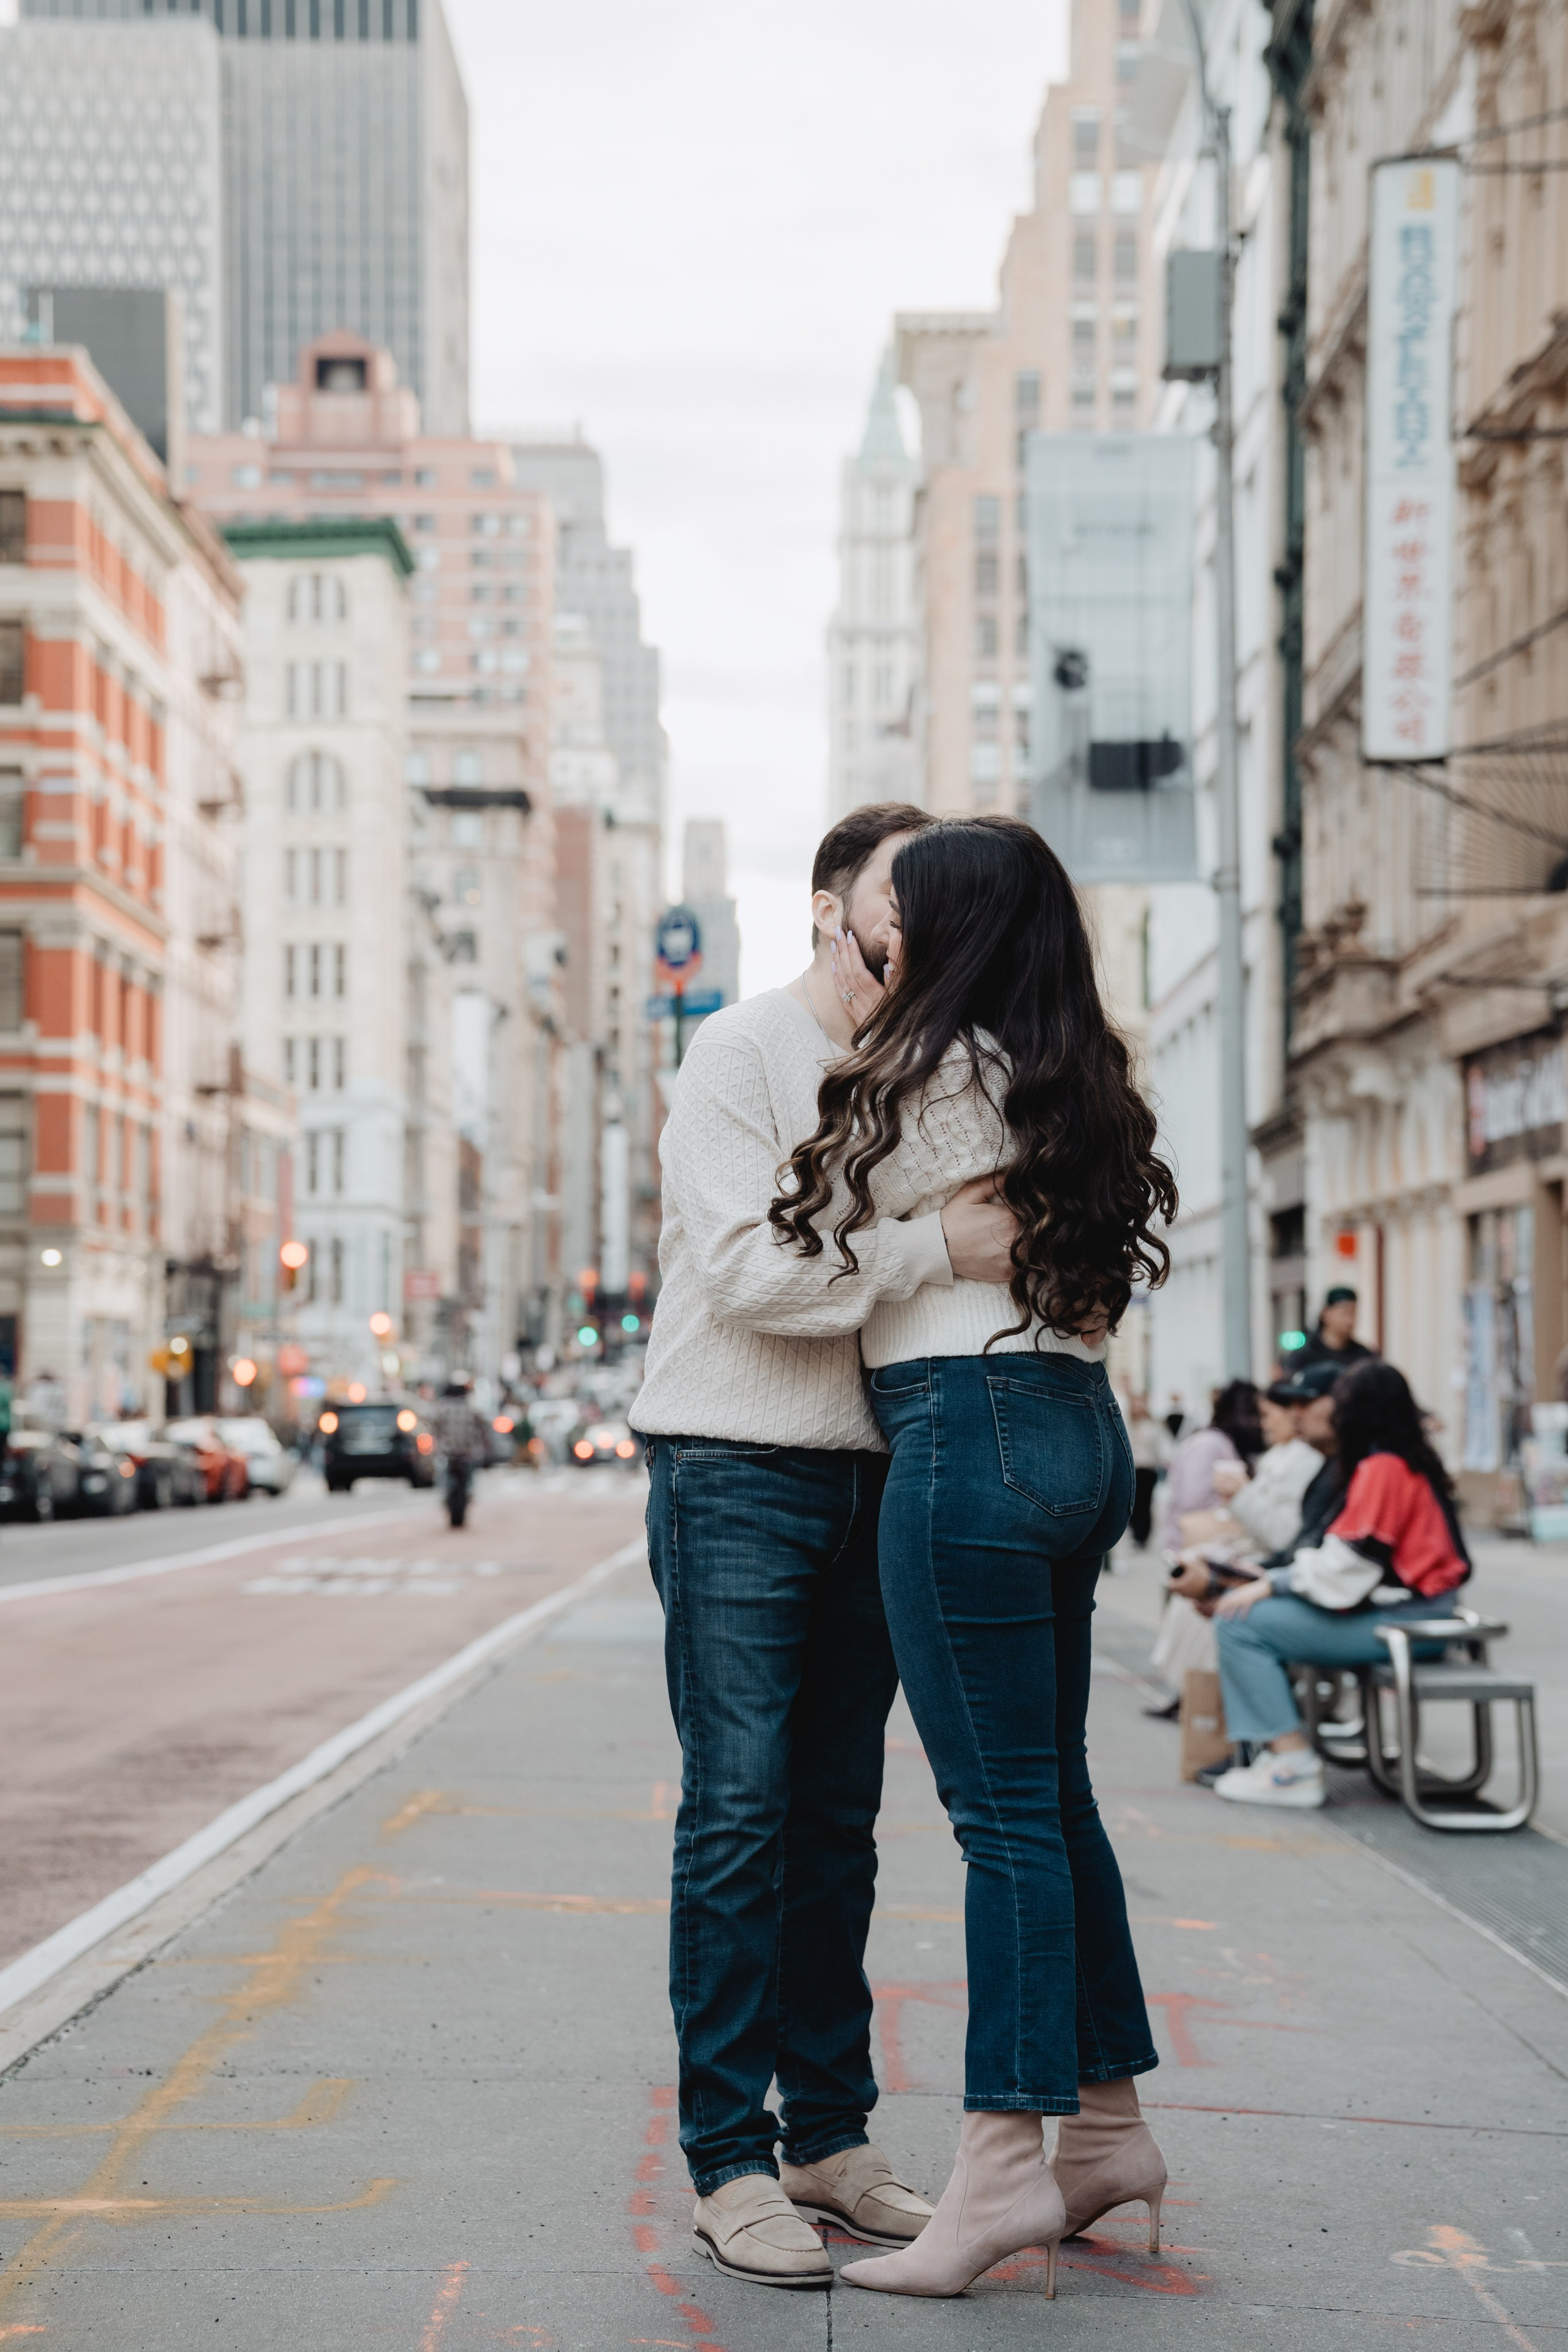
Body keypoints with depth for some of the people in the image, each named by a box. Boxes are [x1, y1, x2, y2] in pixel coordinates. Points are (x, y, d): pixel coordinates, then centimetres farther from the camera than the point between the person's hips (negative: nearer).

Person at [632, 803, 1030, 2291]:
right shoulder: (741, 1052, -4)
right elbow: (746, 1262, -18)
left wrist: (1011, 1249, -1)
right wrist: (935, 1249, -22)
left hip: (868, 1477, 6)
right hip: (736, 1469, -6)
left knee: (838, 1819, 9)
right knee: (740, 1814, -7)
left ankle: (828, 2138, 16)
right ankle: (728, 2164, -2)